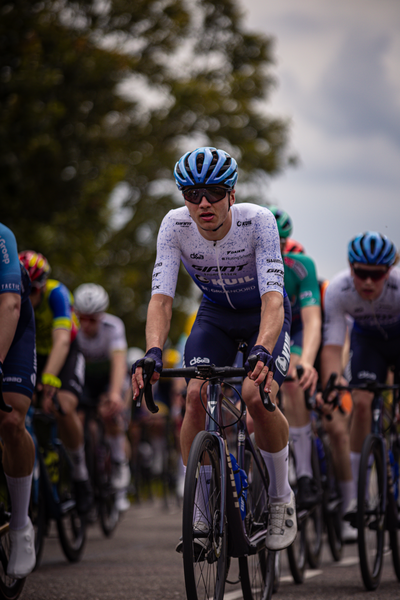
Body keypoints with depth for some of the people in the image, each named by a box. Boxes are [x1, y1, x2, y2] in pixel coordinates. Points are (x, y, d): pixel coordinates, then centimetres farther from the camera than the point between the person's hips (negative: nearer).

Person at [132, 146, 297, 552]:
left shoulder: (258, 221, -32)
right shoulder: (175, 226, -25)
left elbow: (273, 298, -41)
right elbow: (161, 297, -31)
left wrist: (262, 352, -59)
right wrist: (153, 352, -49)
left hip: (263, 314, -3)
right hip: (215, 313, 3)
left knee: (257, 396, -25)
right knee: (196, 396, -19)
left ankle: (281, 499, -2)